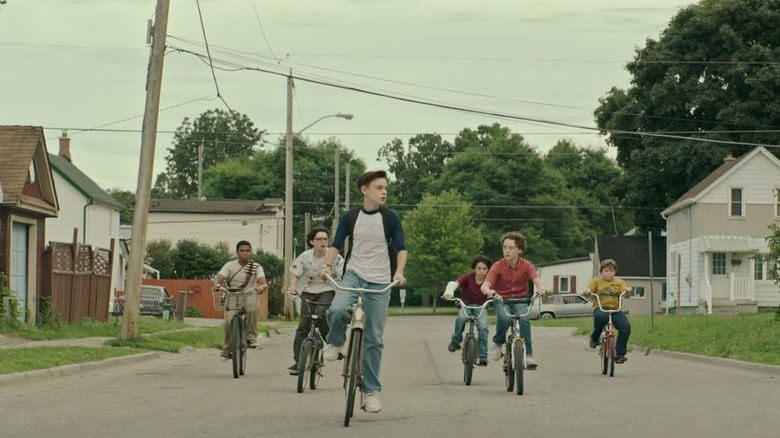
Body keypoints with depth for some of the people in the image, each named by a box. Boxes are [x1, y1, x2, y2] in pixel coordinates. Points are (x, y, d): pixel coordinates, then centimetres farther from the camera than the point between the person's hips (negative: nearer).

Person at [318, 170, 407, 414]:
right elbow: (336, 245, 7)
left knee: (373, 339, -1)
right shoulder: (350, 217, 2)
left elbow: (401, 248, 0)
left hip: (380, 282, 0)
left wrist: (399, 271, -18)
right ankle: (336, 342, 1)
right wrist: (328, 265, -12)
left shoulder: (390, 218, 0)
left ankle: (372, 391, 9)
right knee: (337, 309, -32)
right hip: (354, 274, 0)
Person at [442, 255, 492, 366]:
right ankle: (456, 341, -10)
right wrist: (448, 292, -55)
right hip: (466, 305, 0)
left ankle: (483, 357, -19)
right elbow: (454, 283, -33)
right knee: (461, 317, -34)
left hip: (480, 307, 0)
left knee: (483, 327, -26)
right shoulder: (468, 277, -18)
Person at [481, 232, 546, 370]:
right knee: (504, 318, -32)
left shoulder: (526, 265, -7)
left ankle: (528, 355, -23)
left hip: (520, 299, 1)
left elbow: (536, 280, -22)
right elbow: (485, 285, -21)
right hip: (501, 299, -1)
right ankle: (497, 343, -4)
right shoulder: (498, 266, -12)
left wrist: (541, 288, -46)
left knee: (523, 319, -29)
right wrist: (489, 292, -46)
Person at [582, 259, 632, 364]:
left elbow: (626, 295, 2)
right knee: (600, 317, -40)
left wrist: (628, 291, -22)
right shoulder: (597, 281, 12)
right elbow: (588, 289, -1)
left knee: (625, 326, -26)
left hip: (615, 309, 2)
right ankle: (595, 338, -10)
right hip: (600, 308, -2)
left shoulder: (619, 282, 15)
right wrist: (586, 291, -25)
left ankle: (620, 354, -14)